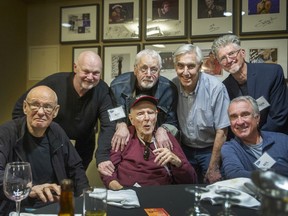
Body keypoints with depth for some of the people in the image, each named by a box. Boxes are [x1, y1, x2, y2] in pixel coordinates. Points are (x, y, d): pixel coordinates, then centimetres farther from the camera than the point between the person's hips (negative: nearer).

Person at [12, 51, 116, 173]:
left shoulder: (102, 90, -17)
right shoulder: (54, 82, -22)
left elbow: (108, 125, -26)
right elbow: (19, 109, -12)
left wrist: (103, 157, -42)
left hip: (82, 151, 2)